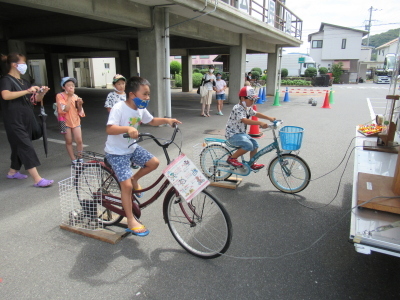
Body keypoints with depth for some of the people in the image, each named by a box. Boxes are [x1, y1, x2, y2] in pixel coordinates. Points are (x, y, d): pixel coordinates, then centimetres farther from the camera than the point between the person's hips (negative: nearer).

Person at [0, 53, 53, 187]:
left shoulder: (24, 82, 16)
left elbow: (37, 99, 17)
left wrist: (42, 93, -4)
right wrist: (27, 91, -32)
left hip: (25, 121, 9)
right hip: (14, 122, -9)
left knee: (20, 147, 17)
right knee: (27, 148, -13)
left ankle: (12, 172, 33)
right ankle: (37, 179, -15)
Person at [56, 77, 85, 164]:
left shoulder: (75, 96, 4)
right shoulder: (60, 96, -9)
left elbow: (79, 111, 7)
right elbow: (65, 109, -20)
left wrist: (80, 104, -14)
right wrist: (69, 96, -17)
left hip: (75, 121, 3)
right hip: (65, 121, -3)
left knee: (79, 141, -3)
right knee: (69, 142, 5)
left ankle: (80, 159, 16)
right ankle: (73, 160, 16)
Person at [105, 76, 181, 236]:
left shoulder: (140, 109, -2)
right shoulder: (119, 108, -24)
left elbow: (152, 121, 14)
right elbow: (109, 129, -36)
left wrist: (167, 120, -2)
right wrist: (128, 128, -52)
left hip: (132, 148, 7)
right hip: (116, 152, -7)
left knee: (154, 163, -3)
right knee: (126, 185, -11)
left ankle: (134, 179, 23)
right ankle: (131, 221, 4)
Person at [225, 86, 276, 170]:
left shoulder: (248, 108, 8)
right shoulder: (238, 109, -22)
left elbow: (256, 114, 18)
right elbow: (245, 120, -36)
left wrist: (269, 118, 9)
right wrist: (260, 123, -45)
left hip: (241, 133, 10)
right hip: (232, 134, -10)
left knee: (255, 144, 2)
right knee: (248, 145, -26)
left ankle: (252, 164, 17)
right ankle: (232, 158, -10)